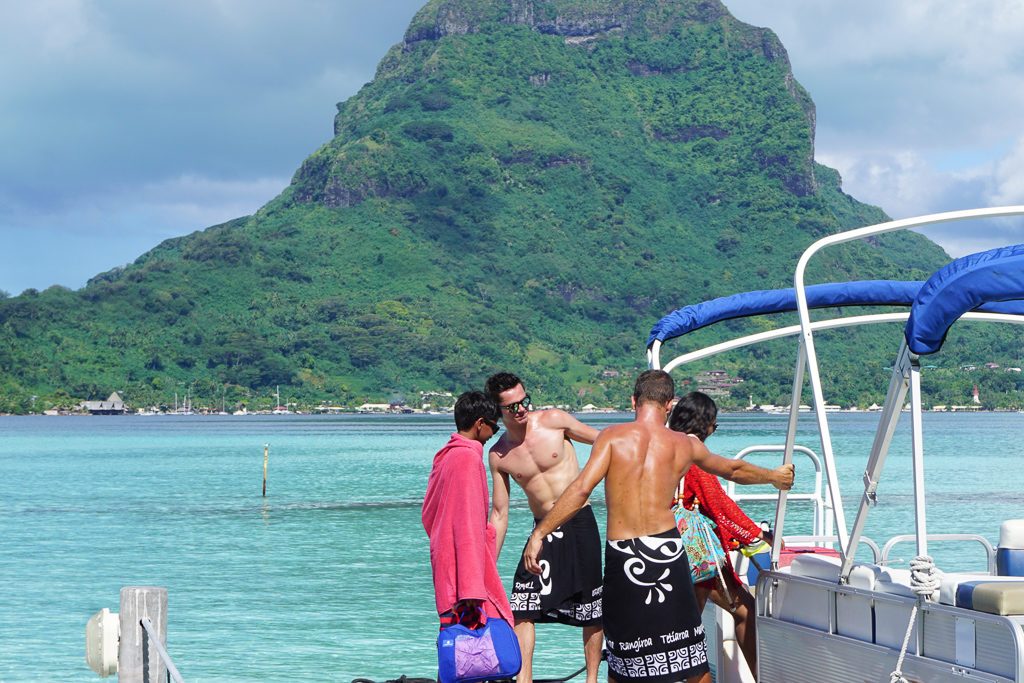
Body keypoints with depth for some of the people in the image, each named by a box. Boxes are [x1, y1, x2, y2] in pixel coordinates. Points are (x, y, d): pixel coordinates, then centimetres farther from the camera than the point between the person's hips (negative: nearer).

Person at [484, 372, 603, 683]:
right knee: (522, 607, -10)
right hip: (542, 530, 2)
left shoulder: (553, 421, -7)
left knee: (591, 609, 3)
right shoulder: (498, 455, 0)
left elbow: (603, 440, 6)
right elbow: (499, 513, 7)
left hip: (579, 524, -2)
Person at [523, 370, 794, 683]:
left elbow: (581, 489, -13)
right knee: (693, 657, 11)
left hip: (621, 553, -1)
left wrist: (539, 533, -10)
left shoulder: (613, 436, -2)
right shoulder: (686, 445, 8)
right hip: (666, 548, 1)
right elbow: (734, 470, 25)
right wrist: (774, 476, 44)